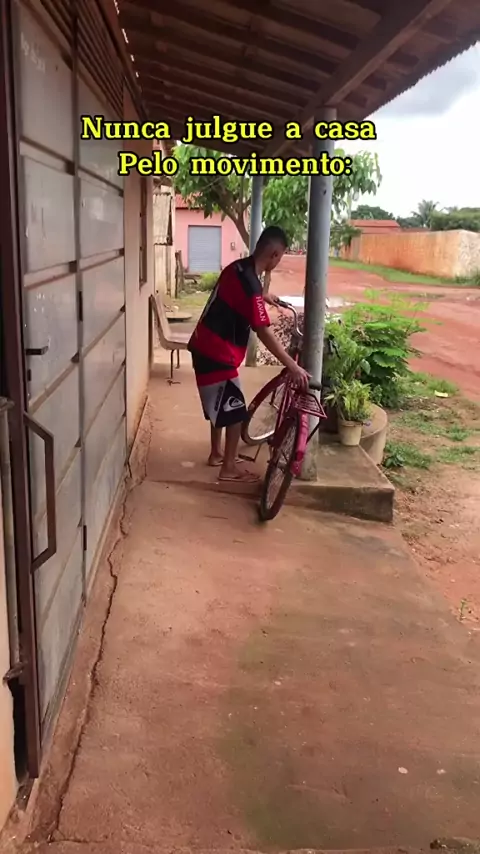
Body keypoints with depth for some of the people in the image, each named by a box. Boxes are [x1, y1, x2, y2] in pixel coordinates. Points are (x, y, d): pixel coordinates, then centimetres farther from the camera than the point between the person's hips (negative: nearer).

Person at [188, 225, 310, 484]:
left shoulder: (237, 267, 5)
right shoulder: (250, 284, -24)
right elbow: (264, 333, -28)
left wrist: (263, 296, 42)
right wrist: (293, 367, -28)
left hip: (205, 346, 10)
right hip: (218, 353, -10)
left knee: (220, 404, 22)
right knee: (236, 409, 0)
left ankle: (216, 453, 35)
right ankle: (229, 467, 11)